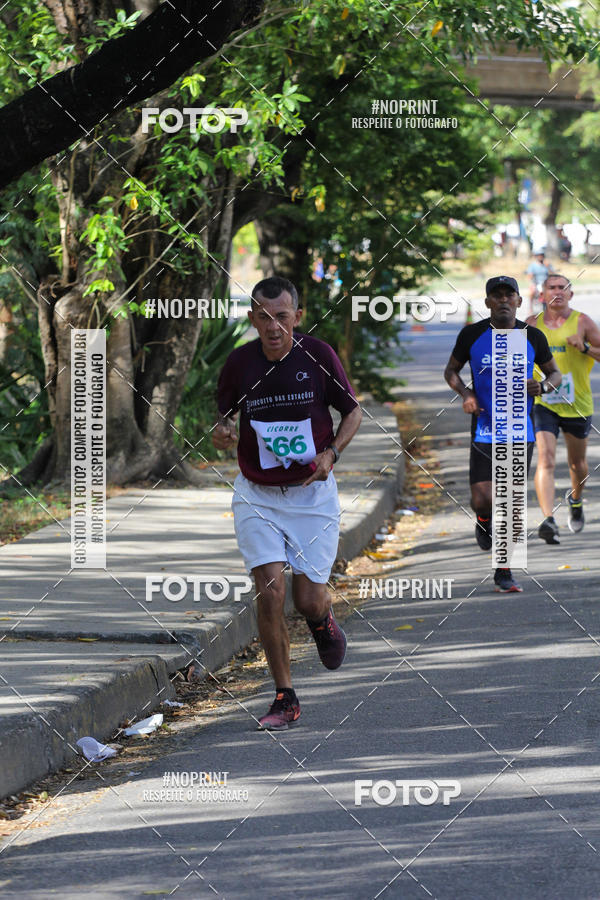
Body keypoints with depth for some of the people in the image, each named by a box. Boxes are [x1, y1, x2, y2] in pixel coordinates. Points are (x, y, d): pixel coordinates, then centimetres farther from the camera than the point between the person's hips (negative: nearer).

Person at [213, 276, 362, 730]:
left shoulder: (318, 355, -9)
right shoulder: (240, 362, -6)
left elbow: (353, 411, 4)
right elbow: (225, 415, 8)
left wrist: (331, 453, -13)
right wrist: (222, 433, -15)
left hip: (312, 492, -1)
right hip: (257, 496, 1)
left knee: (308, 600, -3)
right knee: (270, 592, -12)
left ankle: (323, 620, 37)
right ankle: (285, 699, 1)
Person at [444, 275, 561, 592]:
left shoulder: (533, 337, 1)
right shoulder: (471, 335, -2)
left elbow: (555, 373, 14)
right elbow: (451, 370, 12)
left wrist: (543, 385, -10)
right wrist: (465, 393, -8)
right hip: (484, 431, -1)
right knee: (482, 502, -10)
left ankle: (504, 573, 12)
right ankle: (485, 522, 29)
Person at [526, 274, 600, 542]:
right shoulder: (532, 324, 3)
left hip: (577, 404, 0)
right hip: (543, 403, 0)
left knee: (577, 463, 17)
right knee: (545, 459, -20)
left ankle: (576, 500, 50)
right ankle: (549, 520, -30)